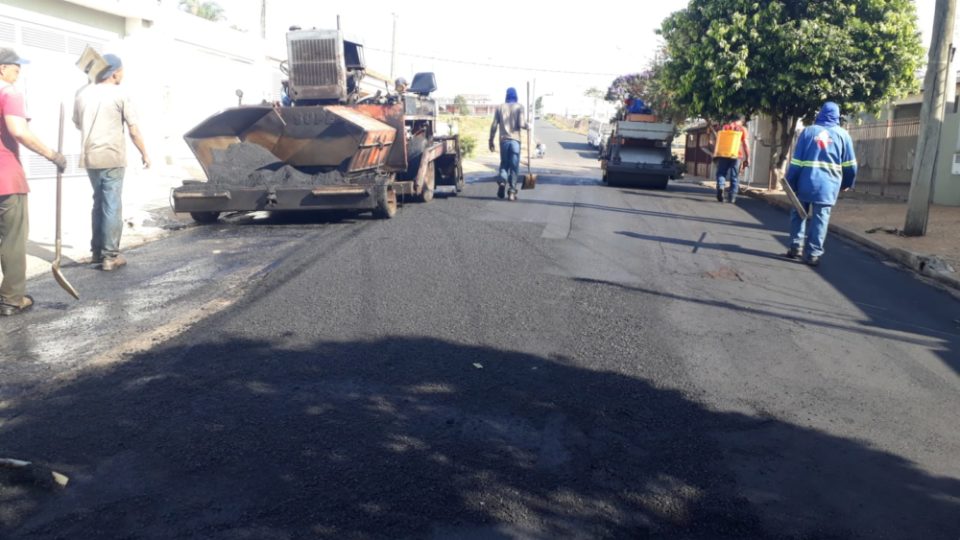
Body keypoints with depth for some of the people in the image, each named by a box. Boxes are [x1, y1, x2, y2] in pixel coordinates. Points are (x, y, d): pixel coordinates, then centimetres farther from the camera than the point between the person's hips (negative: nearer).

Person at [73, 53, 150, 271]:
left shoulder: (83, 93, 8)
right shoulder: (119, 95, -7)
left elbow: (77, 124, 20)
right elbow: (134, 130, -8)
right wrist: (144, 154, 2)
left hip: (89, 157, 5)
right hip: (112, 157, -5)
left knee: (99, 203, 19)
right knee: (112, 206, 0)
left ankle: (97, 251, 23)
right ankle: (110, 256, -1)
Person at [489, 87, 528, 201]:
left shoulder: (500, 107, 6)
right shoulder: (519, 107, 0)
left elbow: (494, 126, 3)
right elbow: (521, 124, -10)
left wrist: (491, 141, 10)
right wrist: (527, 126, 11)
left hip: (504, 140, 2)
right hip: (515, 140, -2)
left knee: (504, 164, 15)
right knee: (514, 166, 3)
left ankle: (502, 181, -11)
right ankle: (512, 191, 0)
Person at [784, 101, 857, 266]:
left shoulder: (808, 131, 5)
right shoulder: (842, 134, 6)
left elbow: (796, 161, -1)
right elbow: (850, 165, 9)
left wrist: (790, 183, 2)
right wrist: (847, 184, 22)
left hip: (805, 183, 0)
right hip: (827, 185, 0)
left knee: (798, 215, 14)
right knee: (819, 220, 1)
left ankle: (795, 247, 10)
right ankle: (813, 254, 0)